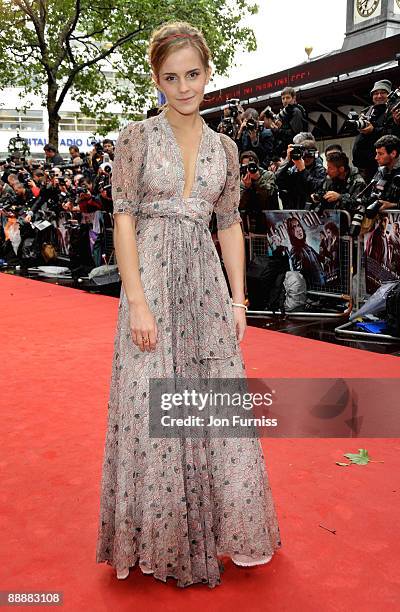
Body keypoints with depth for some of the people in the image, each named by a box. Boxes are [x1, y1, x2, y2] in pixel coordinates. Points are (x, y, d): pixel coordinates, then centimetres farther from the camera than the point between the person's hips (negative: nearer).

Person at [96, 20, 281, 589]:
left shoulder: (224, 147, 11)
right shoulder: (136, 136, 0)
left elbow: (230, 224, 12)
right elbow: (124, 219, -6)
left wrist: (238, 298, 4)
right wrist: (137, 302, -15)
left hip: (206, 285, 4)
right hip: (151, 281, -3)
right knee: (150, 409, 2)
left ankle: (220, 527, 28)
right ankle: (157, 541, 23)